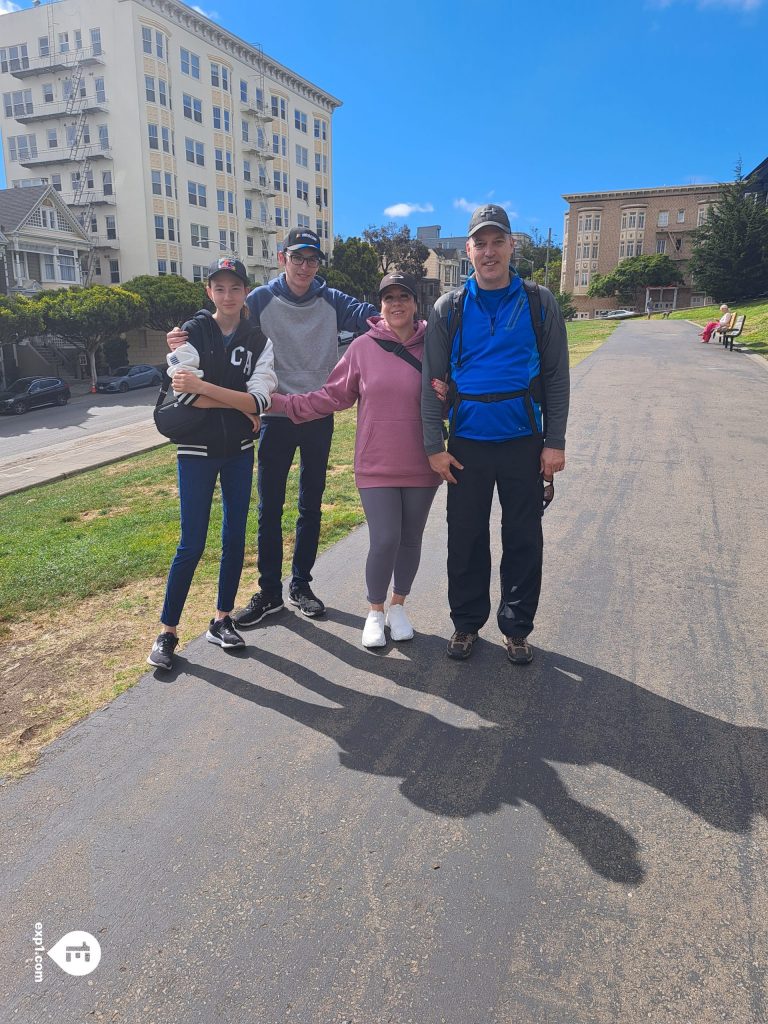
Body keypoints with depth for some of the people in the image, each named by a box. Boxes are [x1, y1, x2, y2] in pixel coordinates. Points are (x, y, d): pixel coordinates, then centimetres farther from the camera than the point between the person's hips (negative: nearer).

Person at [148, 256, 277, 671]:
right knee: (192, 545, -3)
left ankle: (221, 620, 24)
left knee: (234, 537, 8)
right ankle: (167, 631, 11)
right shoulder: (192, 333, -6)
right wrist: (241, 404, -14)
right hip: (197, 450, -3)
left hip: (239, 451, 3)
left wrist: (202, 386, -23)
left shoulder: (258, 340, 1)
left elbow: (259, 399, -15)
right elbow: (188, 397, -18)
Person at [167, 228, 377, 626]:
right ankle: (269, 591, 16)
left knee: (311, 506, 11)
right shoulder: (262, 299, -2)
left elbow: (368, 314, -11)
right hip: (277, 417, -1)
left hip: (320, 417, 2)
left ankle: (300, 584, 26)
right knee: (269, 509, 3)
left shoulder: (331, 301, 2)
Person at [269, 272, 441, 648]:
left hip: (422, 465, 2)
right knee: (384, 541, -5)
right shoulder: (363, 347, -1)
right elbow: (333, 396, 3)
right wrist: (284, 403, -1)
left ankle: (398, 606, 33)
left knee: (411, 539, 11)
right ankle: (375, 612, 19)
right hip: (376, 465, -1)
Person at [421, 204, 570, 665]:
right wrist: (434, 445, -5)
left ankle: (517, 627, 24)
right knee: (467, 539, 8)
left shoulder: (540, 303, 2)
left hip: (525, 444, 0)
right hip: (467, 444, 1)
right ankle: (467, 622, 25)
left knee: (524, 540, 8)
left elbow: (557, 378, 1)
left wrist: (555, 442, -5)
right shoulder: (450, 308, 2)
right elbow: (433, 381, 1)